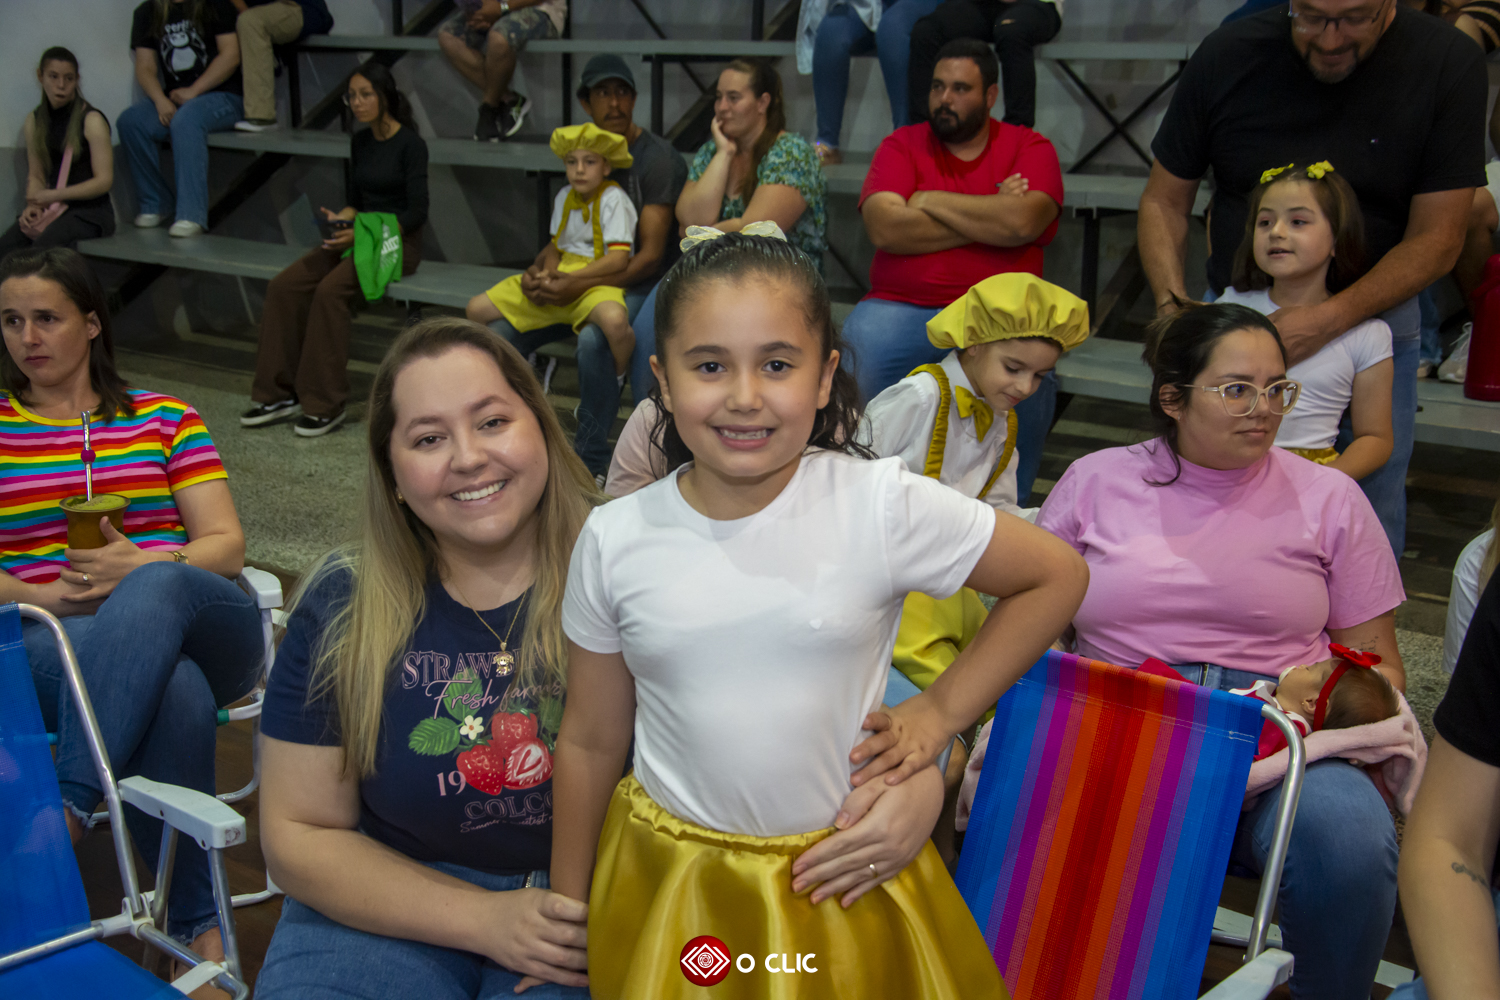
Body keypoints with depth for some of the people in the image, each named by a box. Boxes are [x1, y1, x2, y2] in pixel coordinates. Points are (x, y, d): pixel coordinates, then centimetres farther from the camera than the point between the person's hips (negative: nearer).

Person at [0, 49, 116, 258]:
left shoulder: (91, 120, -5)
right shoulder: (34, 121, 12)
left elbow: (104, 181, -10)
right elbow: (36, 176, 14)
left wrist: (54, 195, -14)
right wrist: (33, 205, -8)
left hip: (90, 209, -5)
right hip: (53, 209, 5)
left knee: (47, 243, -34)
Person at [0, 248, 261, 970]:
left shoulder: (164, 419, 18)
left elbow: (227, 546, 7)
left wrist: (145, 566, -13)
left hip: (196, 623, 1)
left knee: (156, 590, -39)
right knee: (172, 694, -38)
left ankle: (68, 806, -43)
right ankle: (196, 923, -32)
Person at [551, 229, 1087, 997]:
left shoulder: (884, 507, -16)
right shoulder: (615, 540, -9)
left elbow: (1056, 576, -3)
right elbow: (590, 742, 1)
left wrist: (941, 710, -5)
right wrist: (568, 913, 9)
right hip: (668, 883, 1)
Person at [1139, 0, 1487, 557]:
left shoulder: (1450, 65, -12)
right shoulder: (1228, 56, -8)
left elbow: (1436, 239, -11)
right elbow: (1164, 201, 1)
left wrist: (1330, 319, -25)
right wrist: (1172, 306, -15)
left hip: (1373, 316, -1)